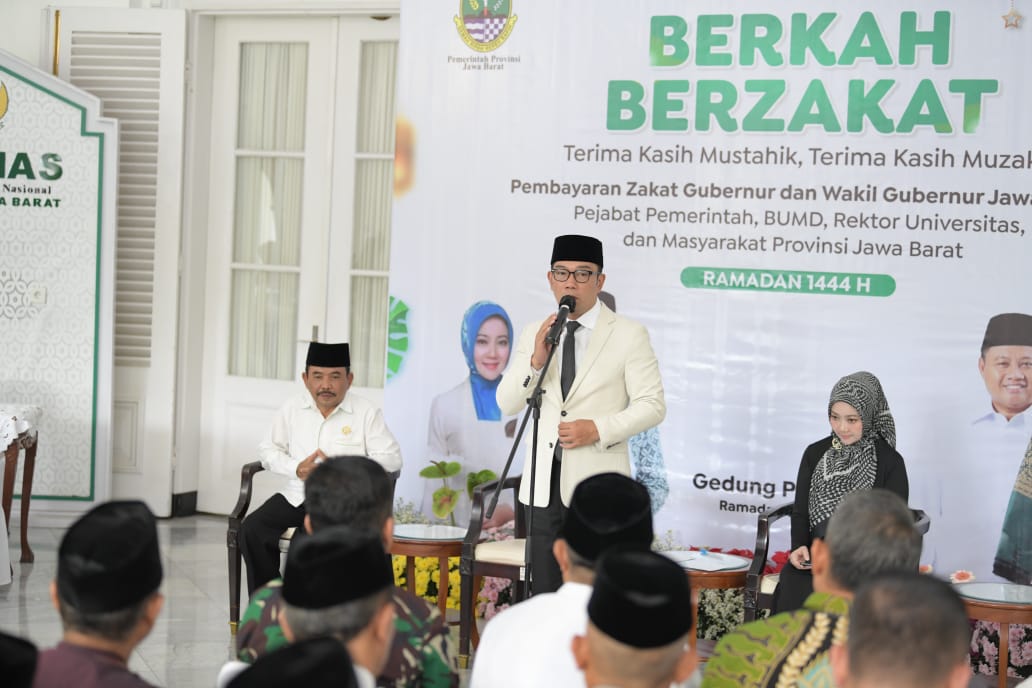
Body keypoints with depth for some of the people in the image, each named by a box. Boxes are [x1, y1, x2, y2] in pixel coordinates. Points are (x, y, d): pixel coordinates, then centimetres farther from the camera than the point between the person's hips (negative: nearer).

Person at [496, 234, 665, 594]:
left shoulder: (629, 335, 0)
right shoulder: (534, 334, 11)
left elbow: (652, 405, -3)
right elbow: (507, 403, 6)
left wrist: (598, 429, -16)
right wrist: (536, 359, -11)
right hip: (544, 482, 4)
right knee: (544, 594, 7)